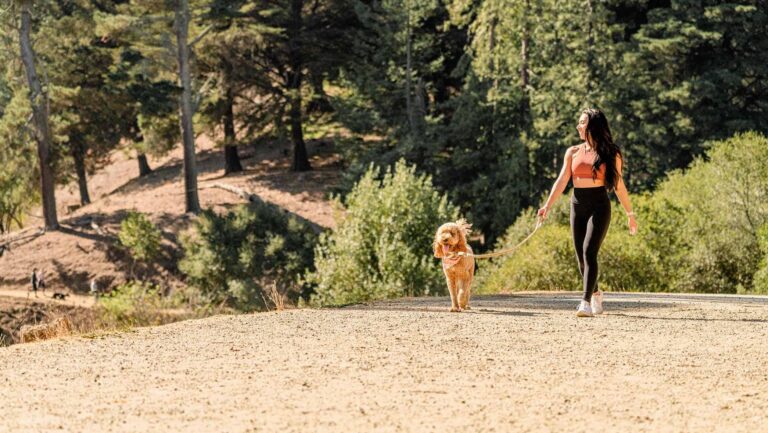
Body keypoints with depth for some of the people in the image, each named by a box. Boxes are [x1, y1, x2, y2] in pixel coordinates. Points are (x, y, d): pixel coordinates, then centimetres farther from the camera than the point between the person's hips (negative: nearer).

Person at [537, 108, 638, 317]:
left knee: (589, 252, -18)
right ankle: (595, 294, 29)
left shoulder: (610, 154, 2)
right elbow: (561, 181, 3)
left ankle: (586, 302, -22)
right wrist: (548, 206, -10)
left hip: (599, 206, -4)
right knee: (581, 256, 7)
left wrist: (630, 214, 9)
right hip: (578, 205, 4)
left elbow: (618, 185, 7)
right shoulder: (573, 152, 10)